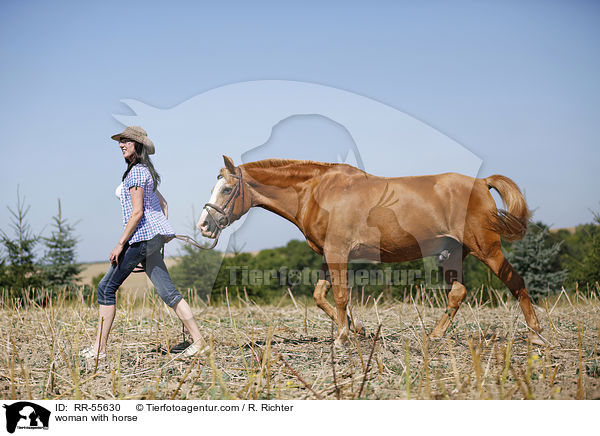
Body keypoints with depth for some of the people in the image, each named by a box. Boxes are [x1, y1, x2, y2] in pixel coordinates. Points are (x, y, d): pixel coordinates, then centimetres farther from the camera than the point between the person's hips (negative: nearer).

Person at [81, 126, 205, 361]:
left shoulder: (136, 172, -11)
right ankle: (198, 339, 1)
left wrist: (120, 244, -16)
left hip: (142, 237, -10)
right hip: (154, 238, 10)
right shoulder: (145, 171, 19)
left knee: (107, 287, -2)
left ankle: (99, 348, 1)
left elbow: (137, 213, -18)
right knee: (167, 292, 6)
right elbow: (163, 203, 27)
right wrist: (163, 232, 23)